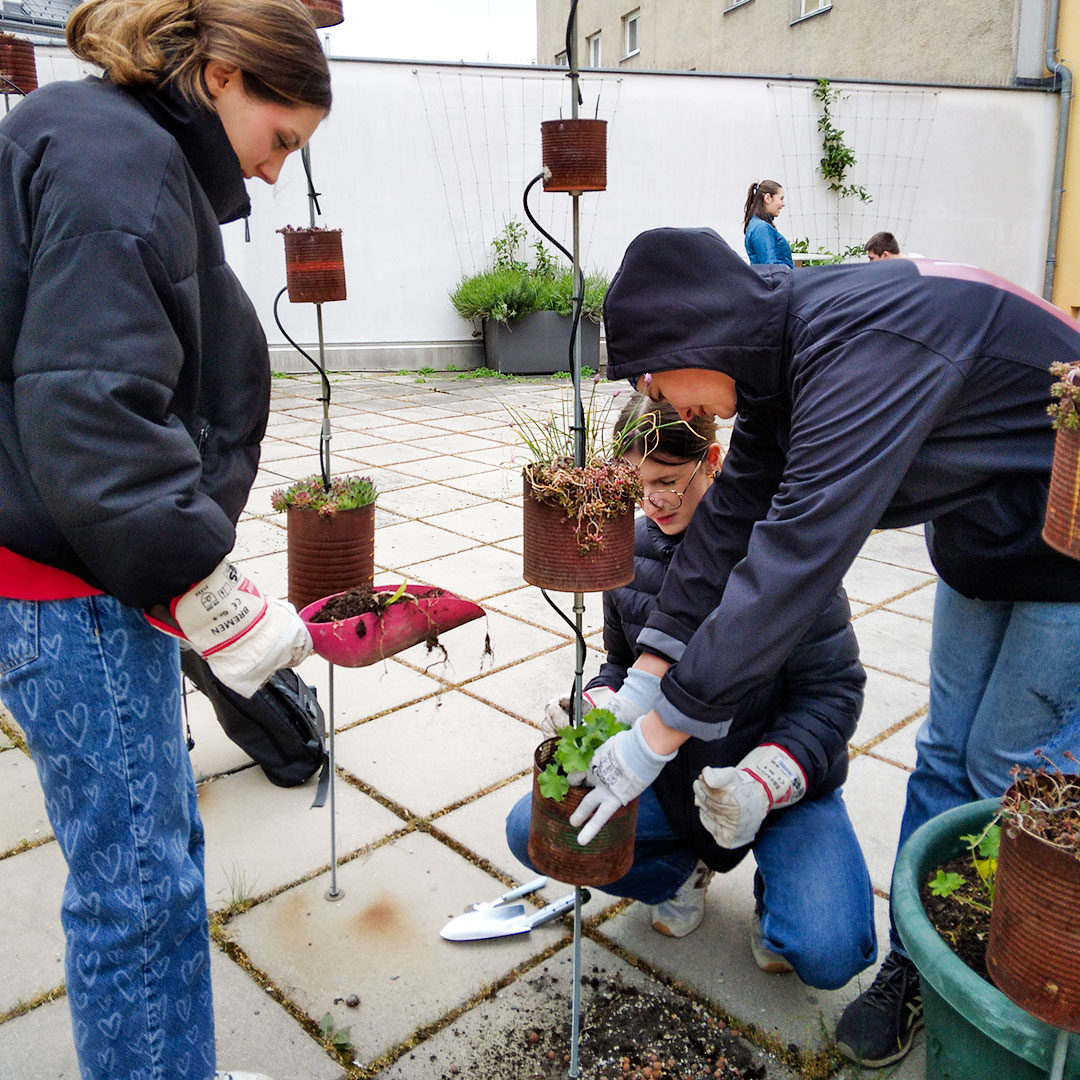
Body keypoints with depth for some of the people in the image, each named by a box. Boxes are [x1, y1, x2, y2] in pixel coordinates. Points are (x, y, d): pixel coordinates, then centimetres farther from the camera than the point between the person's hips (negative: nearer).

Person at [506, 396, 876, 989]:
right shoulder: (631, 546, -4)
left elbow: (832, 689, -16)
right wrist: (598, 706, -13)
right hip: (669, 772, 4)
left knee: (828, 955, -24)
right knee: (532, 829, -14)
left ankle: (776, 888, 14)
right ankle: (682, 868, 12)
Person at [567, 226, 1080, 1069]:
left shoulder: (863, 351, -35)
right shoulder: (777, 358, -7)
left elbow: (795, 558, -40)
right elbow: (733, 517, -6)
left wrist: (658, 732, -33)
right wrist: (641, 685, -10)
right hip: (981, 528, 8)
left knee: (1012, 774, 1)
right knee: (947, 756, 11)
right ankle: (916, 964, 27)